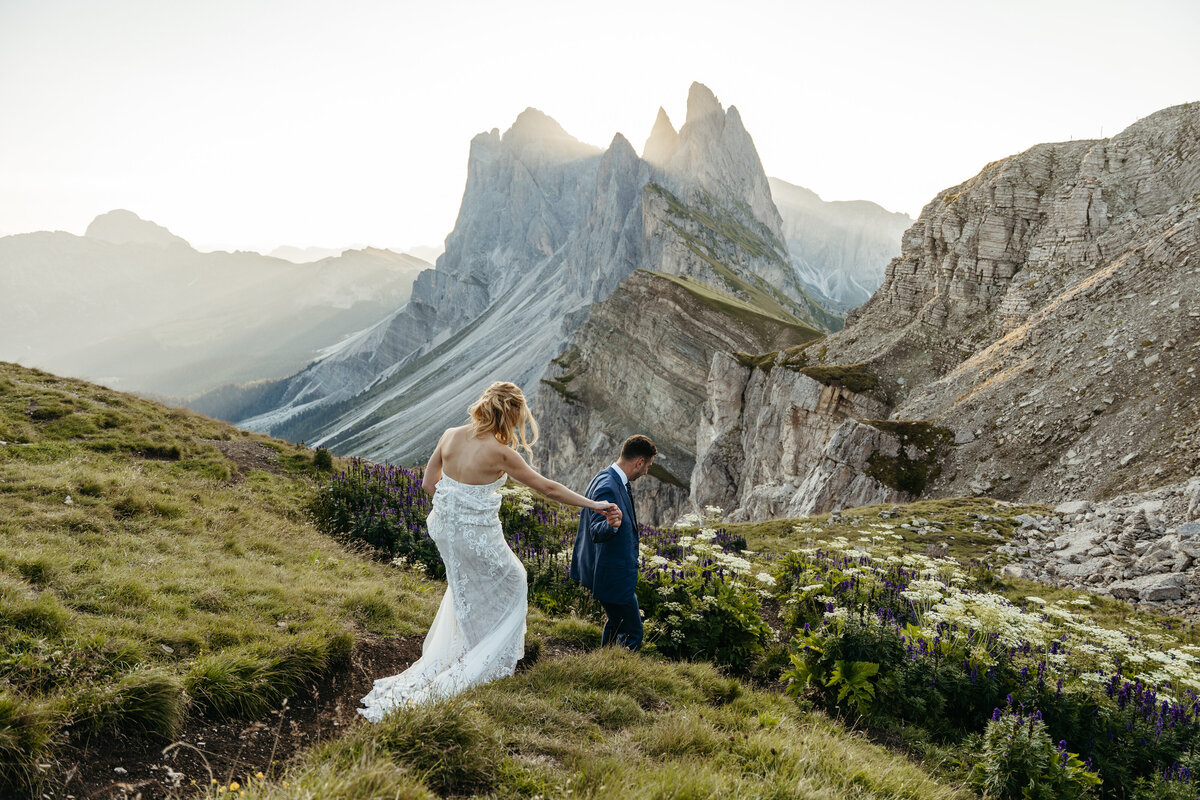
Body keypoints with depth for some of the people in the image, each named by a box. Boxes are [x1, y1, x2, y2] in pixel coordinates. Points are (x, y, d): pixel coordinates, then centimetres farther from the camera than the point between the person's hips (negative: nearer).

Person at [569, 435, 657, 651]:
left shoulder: (616, 481, 5)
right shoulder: (607, 487, -27)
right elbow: (597, 532, -35)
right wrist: (611, 524, -54)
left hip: (614, 570, 11)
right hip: (613, 575, -11)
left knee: (616, 622, 26)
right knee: (632, 633, -3)